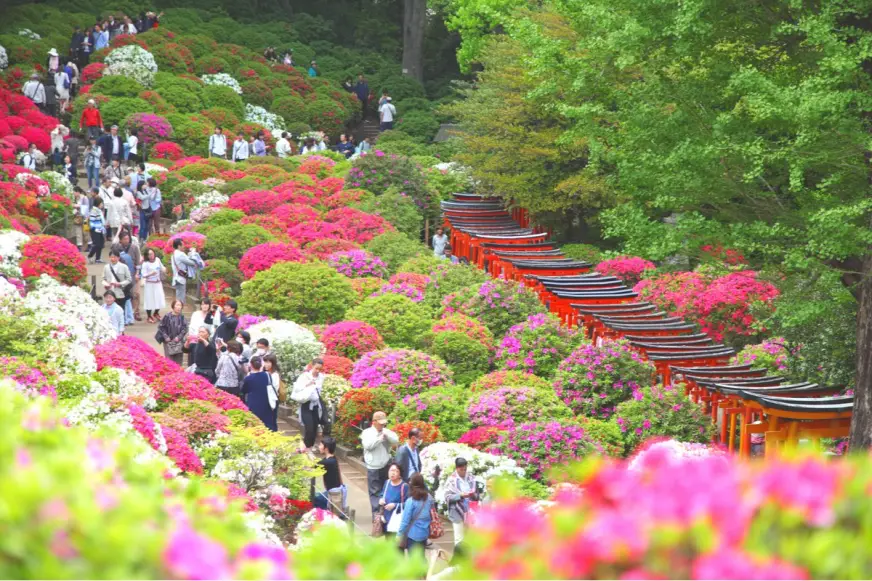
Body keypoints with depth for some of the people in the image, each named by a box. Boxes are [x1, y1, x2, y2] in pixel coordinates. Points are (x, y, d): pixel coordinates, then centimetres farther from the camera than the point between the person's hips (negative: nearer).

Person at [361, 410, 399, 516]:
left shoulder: (387, 432, 8)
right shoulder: (367, 433, -2)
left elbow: (396, 441, -4)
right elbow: (368, 445, -16)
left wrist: (386, 435, -18)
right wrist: (380, 439, -14)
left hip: (386, 466, 4)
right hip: (373, 468, -4)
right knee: (375, 491, -3)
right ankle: (376, 513, -1)